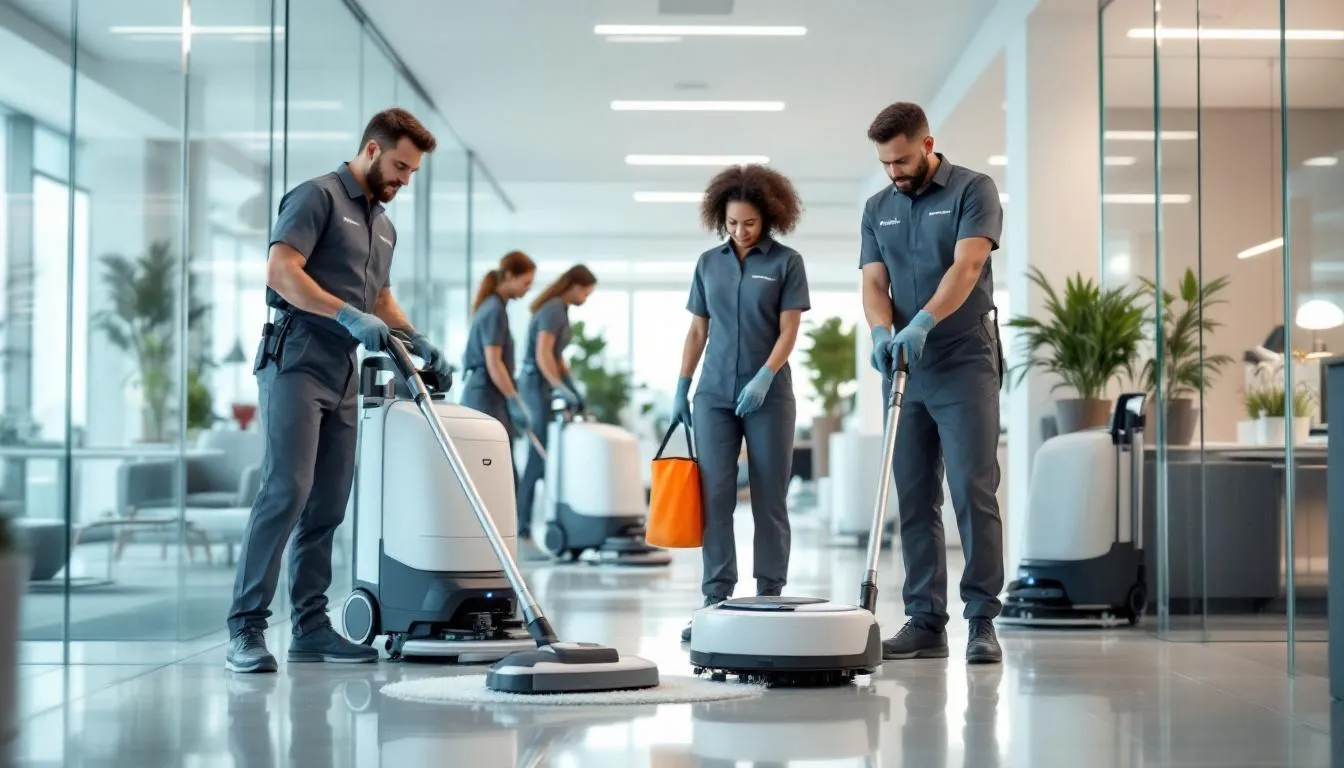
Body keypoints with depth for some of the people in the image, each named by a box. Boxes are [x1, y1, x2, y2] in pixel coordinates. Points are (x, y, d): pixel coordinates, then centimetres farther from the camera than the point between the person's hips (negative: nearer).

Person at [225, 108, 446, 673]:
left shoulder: (383, 225, 21)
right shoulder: (318, 196, -6)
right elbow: (281, 271, -17)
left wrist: (417, 341, 16)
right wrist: (350, 316, -23)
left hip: (344, 374, 9)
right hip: (296, 362, -9)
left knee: (327, 506, 6)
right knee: (286, 490, -16)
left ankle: (310, 626, 10)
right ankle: (246, 627, -15)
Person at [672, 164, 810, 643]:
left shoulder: (786, 262, -1)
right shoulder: (709, 263, 9)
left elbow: (788, 331, -5)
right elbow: (697, 331, 13)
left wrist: (763, 379, -17)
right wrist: (680, 389, 9)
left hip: (769, 393, -3)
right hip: (714, 394, 3)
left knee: (769, 499, 1)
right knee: (714, 496, -3)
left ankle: (770, 598, 7)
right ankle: (716, 598, -2)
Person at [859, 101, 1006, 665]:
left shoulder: (973, 191, -4)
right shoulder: (878, 208, 13)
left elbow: (966, 266, -17)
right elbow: (873, 282, 5)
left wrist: (923, 323, -31)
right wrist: (881, 332, -16)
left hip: (965, 364, -5)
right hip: (904, 369, 5)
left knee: (973, 492, -9)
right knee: (914, 499, 5)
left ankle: (982, 623, -5)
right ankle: (925, 622, 8)